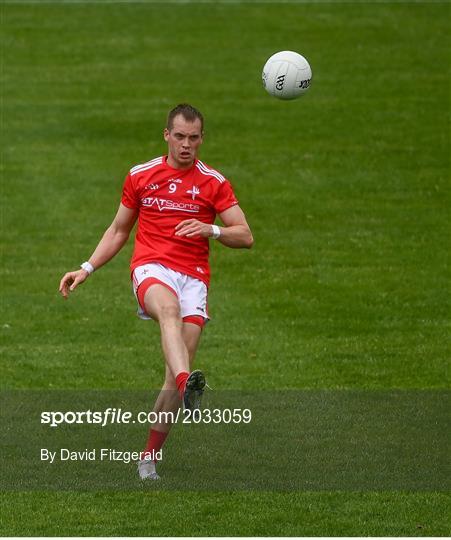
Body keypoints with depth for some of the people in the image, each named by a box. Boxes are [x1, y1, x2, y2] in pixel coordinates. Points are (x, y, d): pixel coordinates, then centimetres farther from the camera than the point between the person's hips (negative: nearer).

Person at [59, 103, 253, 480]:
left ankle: (148, 458, 3)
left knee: (177, 373, -11)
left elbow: (245, 237, 5)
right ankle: (188, 384, -67)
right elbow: (119, 230, 24)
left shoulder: (214, 183, 9)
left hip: (193, 276, 1)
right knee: (169, 309, -39)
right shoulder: (141, 176, 13)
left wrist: (211, 230, -14)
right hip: (150, 268, -1)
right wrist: (87, 269, 14)